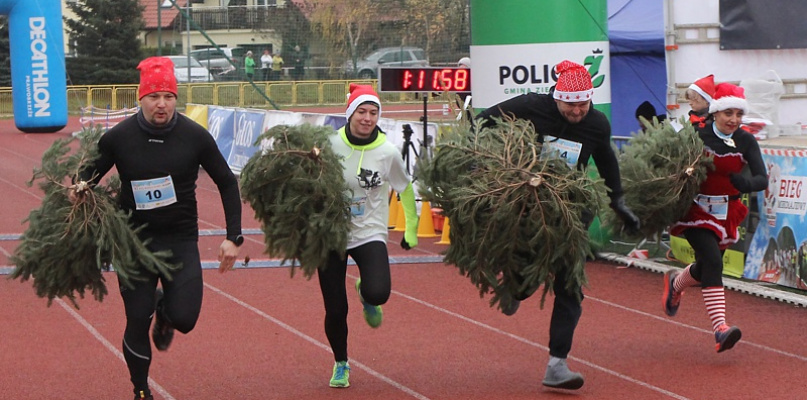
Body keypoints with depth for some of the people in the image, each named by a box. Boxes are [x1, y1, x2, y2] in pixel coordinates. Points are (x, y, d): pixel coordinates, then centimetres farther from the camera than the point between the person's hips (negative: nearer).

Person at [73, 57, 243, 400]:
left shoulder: (195, 136, -8)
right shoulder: (119, 137, -8)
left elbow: (227, 183, 3)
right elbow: (87, 178, 5)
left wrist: (233, 237, -2)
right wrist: (78, 193, -19)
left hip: (181, 240, 0)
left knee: (184, 318, -14)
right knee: (137, 323, 1)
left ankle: (164, 309, 25)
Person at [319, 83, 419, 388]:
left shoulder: (387, 152, -8)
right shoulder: (331, 145, -8)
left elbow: (405, 189, 8)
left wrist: (411, 228, 9)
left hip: (370, 234, -1)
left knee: (378, 293, -26)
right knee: (335, 309, 1)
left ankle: (366, 295, 14)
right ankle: (341, 365, 29)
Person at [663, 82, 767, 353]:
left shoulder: (746, 142, -4)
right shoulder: (698, 137, -13)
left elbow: (762, 179, -13)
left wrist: (746, 183, -35)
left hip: (727, 213, 5)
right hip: (697, 210, -5)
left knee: (707, 267, 16)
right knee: (713, 262, -21)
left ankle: (675, 282, 51)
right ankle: (720, 329, -26)